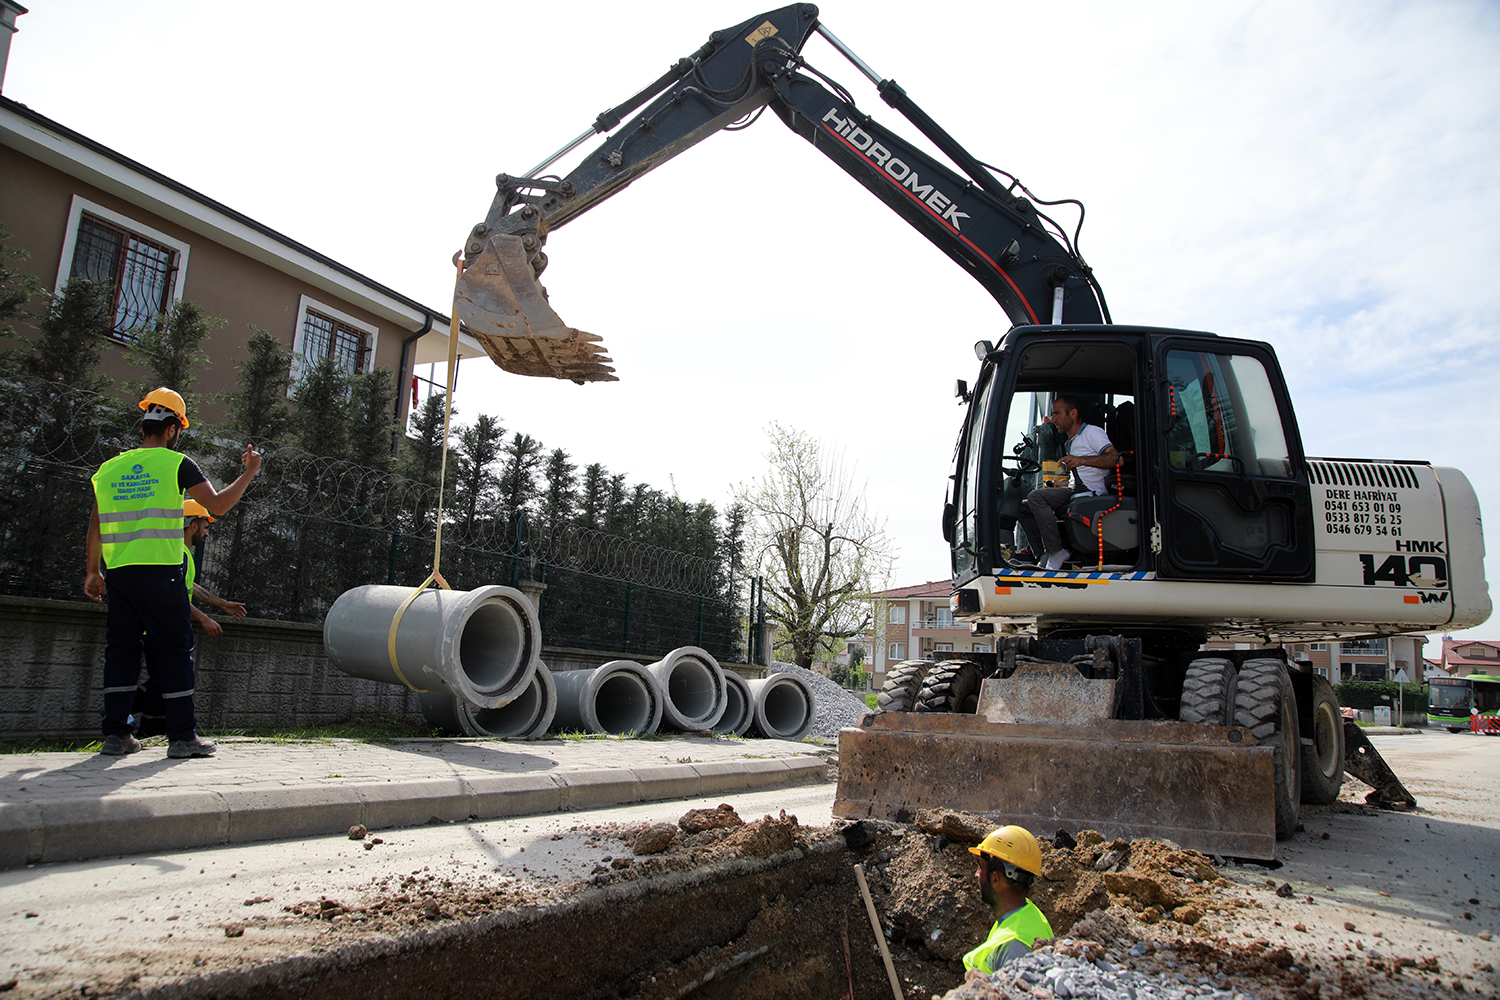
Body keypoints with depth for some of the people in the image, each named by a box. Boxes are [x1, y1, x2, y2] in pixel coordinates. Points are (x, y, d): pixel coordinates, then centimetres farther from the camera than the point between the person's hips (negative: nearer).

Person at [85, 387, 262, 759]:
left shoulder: (108, 469, 13)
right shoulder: (177, 464, -4)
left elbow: (96, 526, 17)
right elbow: (218, 505, -5)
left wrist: (92, 571, 26)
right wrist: (249, 472, 7)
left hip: (118, 573, 5)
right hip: (161, 572, -5)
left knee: (121, 649, 10)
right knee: (174, 651, 0)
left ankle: (116, 734, 12)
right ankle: (182, 736, 1)